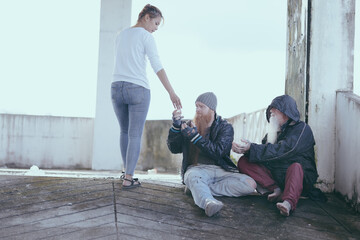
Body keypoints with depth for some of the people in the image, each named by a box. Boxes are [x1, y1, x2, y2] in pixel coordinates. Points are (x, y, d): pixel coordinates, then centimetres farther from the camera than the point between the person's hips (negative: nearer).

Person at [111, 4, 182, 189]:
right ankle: (128, 179, -3)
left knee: (125, 130, 22)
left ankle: (126, 171, 26)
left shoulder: (120, 36, 17)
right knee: (135, 135, 1)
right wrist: (172, 93, -15)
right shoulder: (146, 36, -4)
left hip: (117, 88, 6)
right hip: (138, 90, -6)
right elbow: (157, 67, -13)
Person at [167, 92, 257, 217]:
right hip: (197, 168, -1)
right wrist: (176, 127, -9)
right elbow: (174, 149, 6)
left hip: (221, 170, 1)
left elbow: (218, 152, -11)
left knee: (250, 184, -24)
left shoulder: (225, 127, 6)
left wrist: (195, 137, -19)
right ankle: (208, 202, -65)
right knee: (192, 176, -37)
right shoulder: (189, 126, 13)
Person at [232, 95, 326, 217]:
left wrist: (251, 148, -24)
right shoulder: (276, 129, 17)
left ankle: (289, 203, -61)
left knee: (296, 166, -39)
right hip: (274, 176, 6)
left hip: (300, 176, -6)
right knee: (243, 162, -11)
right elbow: (264, 150, 8)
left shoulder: (302, 129, -5)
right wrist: (245, 149, -14)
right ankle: (276, 190, -26)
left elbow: (282, 150, -21)